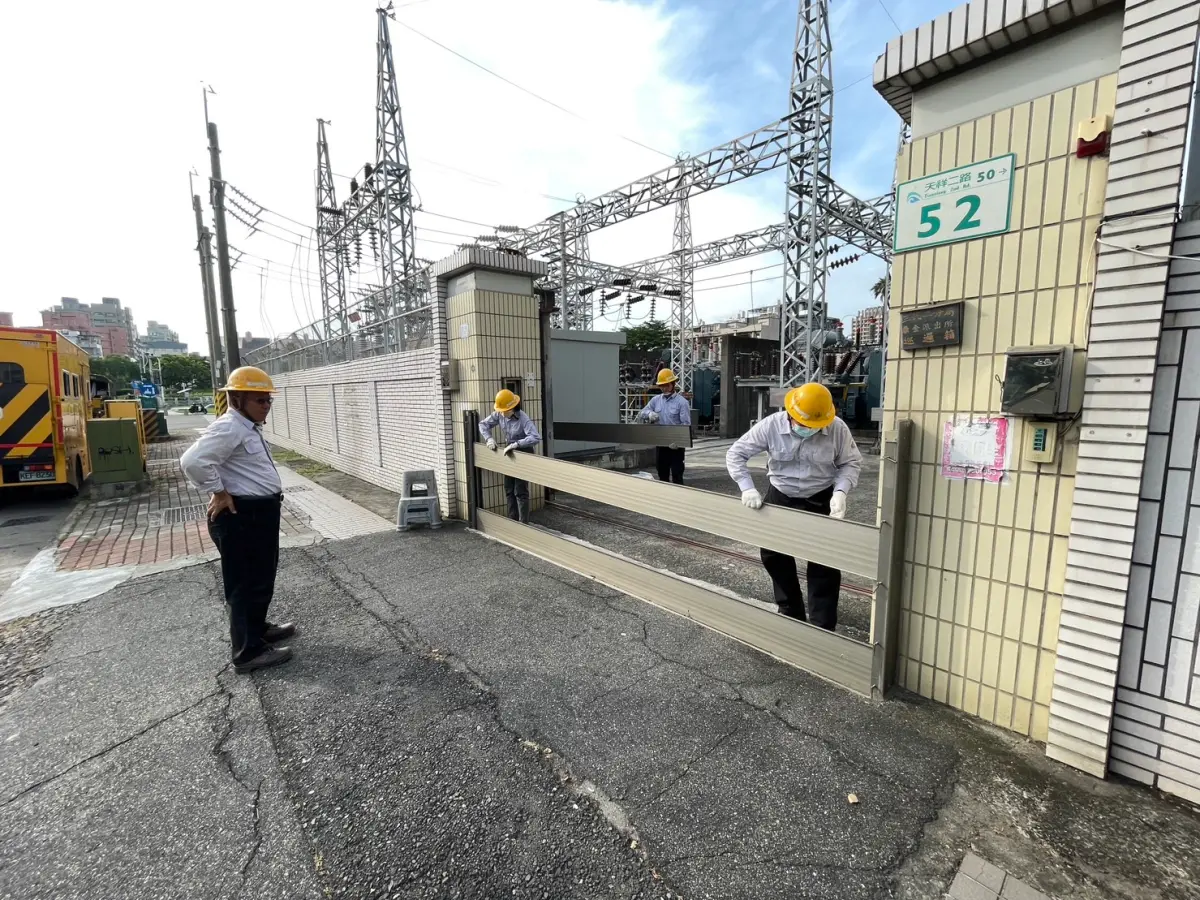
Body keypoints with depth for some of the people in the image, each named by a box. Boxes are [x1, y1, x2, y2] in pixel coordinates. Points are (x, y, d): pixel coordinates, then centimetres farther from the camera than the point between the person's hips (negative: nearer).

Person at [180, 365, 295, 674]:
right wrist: (219, 493, -20)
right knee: (246, 584, 0)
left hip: (261, 513, 10)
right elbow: (192, 461, -30)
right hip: (241, 517, -10)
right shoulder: (229, 429, -19)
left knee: (262, 577, 22)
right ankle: (249, 652, 12)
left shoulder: (249, 427, 14)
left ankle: (258, 628, 39)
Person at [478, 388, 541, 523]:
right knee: (509, 490, 14)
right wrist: (489, 438, -14)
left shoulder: (523, 419, -29)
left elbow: (536, 437, -40)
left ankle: (523, 523, 5)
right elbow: (483, 424, 3)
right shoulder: (499, 414, -10)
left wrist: (515, 444, -42)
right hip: (509, 454, 7)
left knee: (520, 491, -4)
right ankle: (512, 520, 27)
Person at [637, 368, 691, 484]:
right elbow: (641, 414, 11)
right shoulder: (655, 400, 9)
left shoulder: (682, 402, -7)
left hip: (676, 446, -5)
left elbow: (686, 424, -12)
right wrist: (649, 414, -13)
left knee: (677, 474, 0)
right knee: (662, 474, 13)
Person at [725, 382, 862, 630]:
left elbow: (851, 462, -4)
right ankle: (791, 613, 34)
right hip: (780, 497, 2)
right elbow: (735, 454, -13)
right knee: (774, 556, 12)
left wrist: (840, 491, -22)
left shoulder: (837, 429, -19)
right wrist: (747, 488, -24)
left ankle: (822, 627, 14)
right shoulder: (771, 425, -20)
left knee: (824, 564, 0)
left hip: (821, 501, -1)